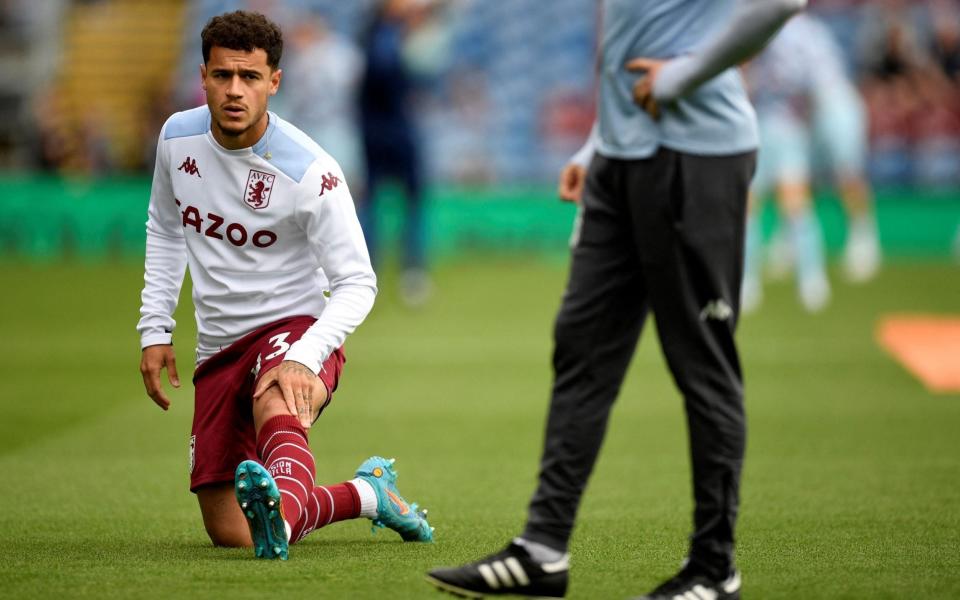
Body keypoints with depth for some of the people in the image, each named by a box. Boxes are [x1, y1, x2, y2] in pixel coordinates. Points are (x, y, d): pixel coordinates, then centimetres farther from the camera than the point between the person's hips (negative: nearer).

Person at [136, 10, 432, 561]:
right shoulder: (178, 138, 0)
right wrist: (156, 328, 11)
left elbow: (358, 284, -17)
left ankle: (280, 515, -74)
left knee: (276, 409, -44)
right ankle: (370, 494, 18)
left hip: (295, 327, -6)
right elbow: (165, 228, 19)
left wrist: (304, 357, -33)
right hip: (219, 347, 6)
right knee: (229, 534, -2)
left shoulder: (310, 172, -18)